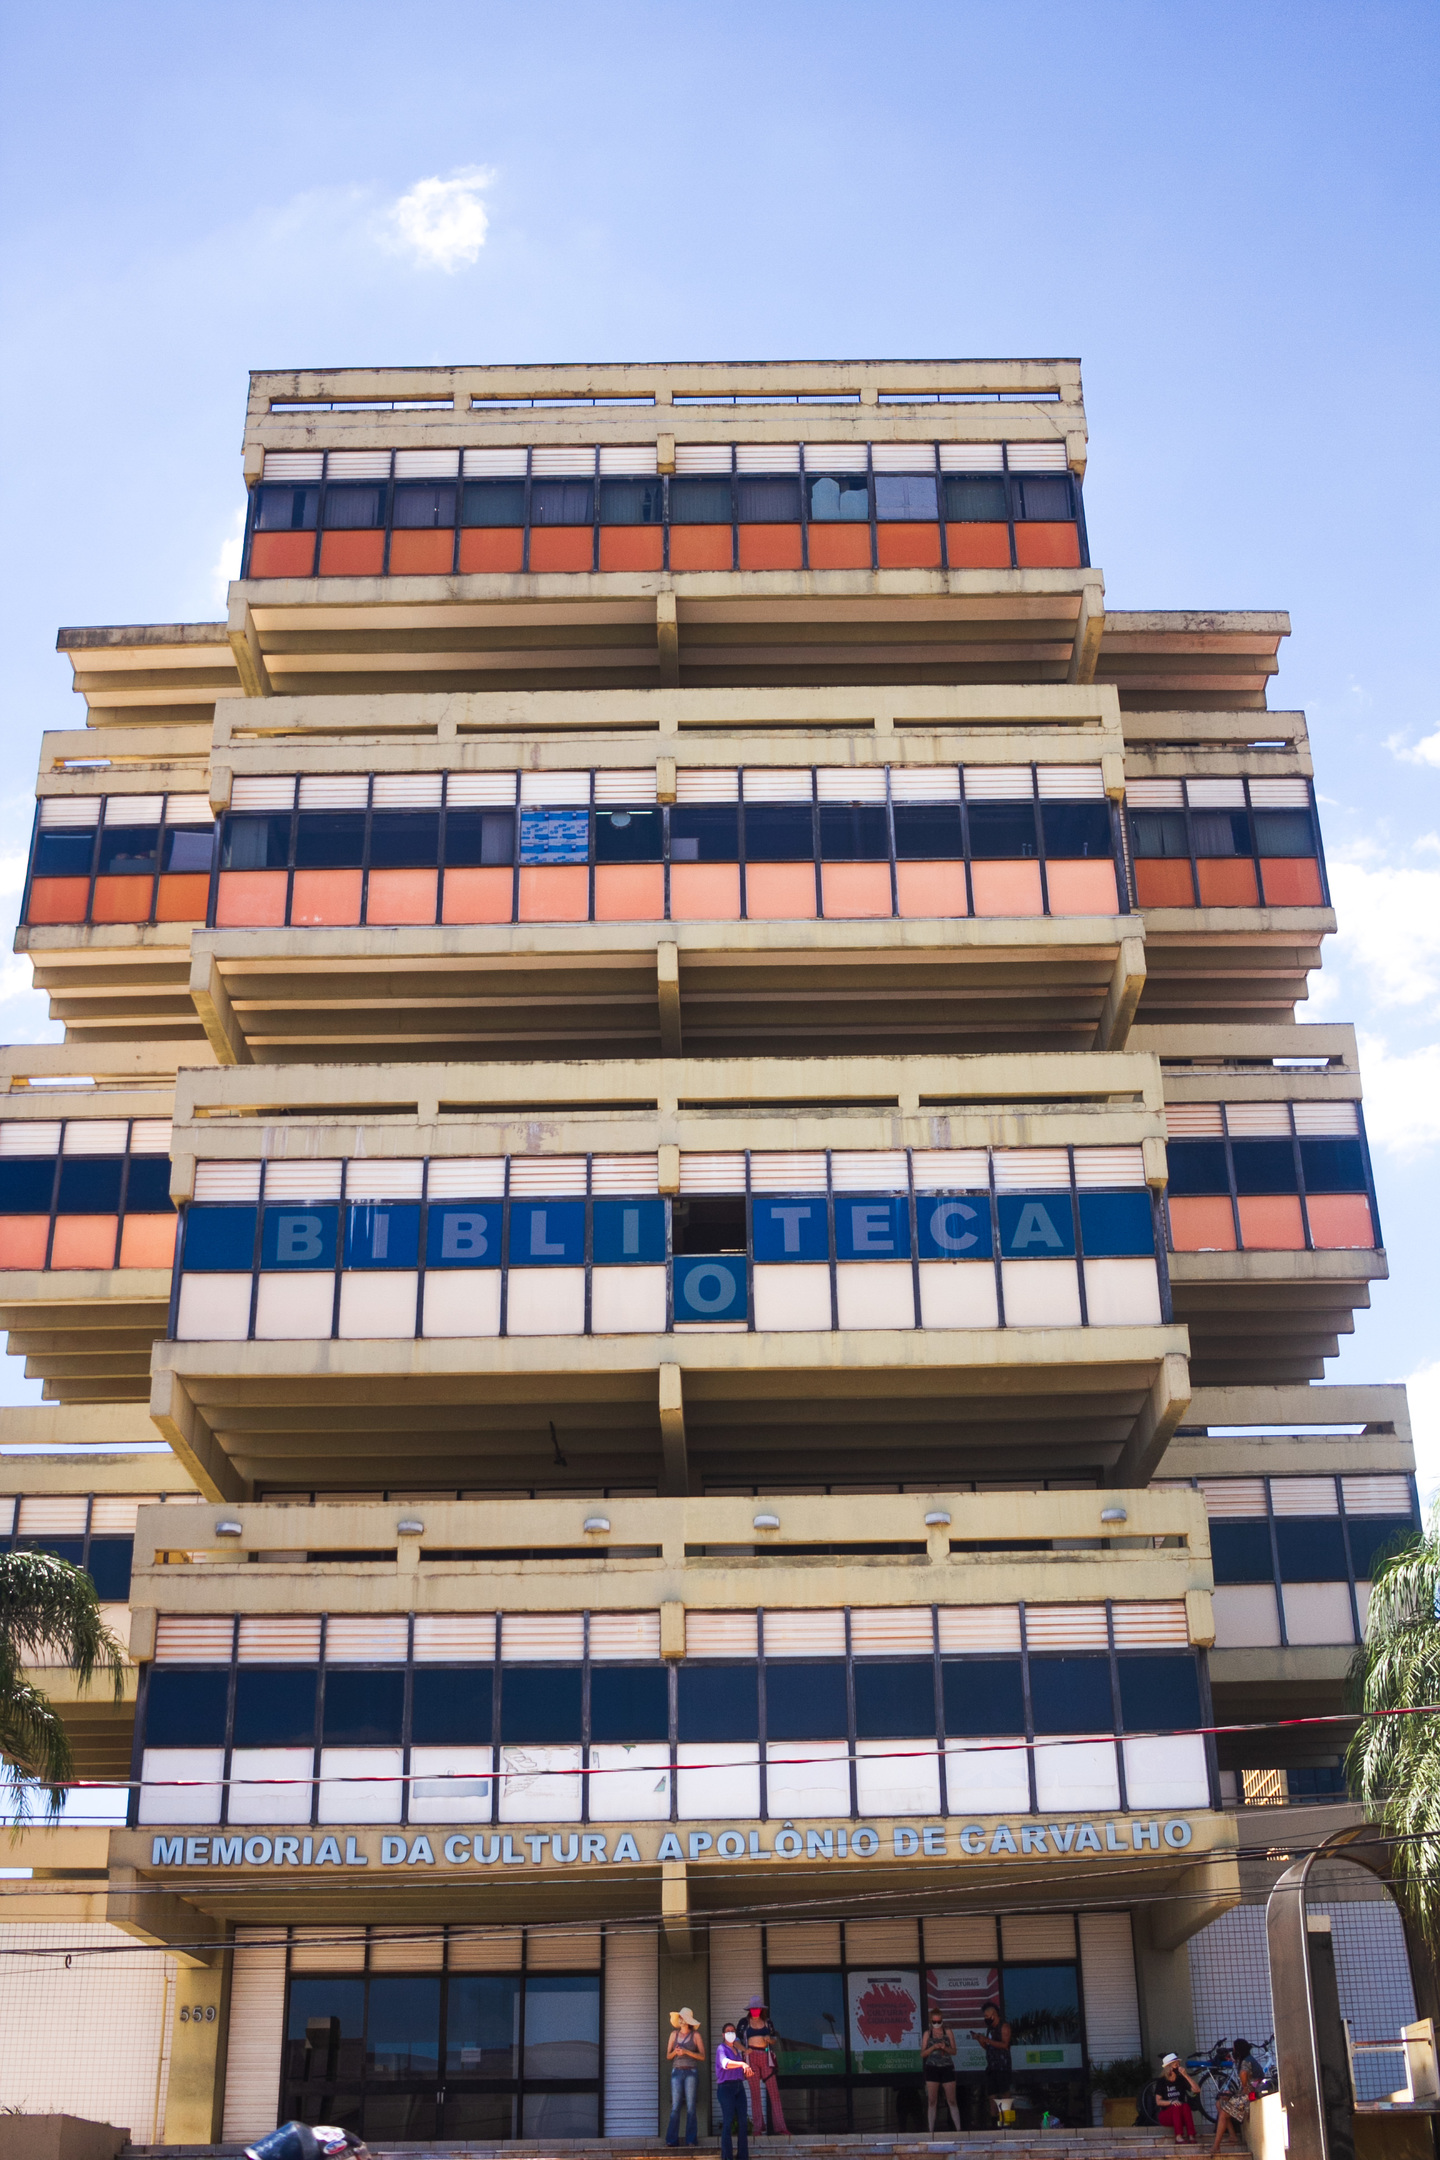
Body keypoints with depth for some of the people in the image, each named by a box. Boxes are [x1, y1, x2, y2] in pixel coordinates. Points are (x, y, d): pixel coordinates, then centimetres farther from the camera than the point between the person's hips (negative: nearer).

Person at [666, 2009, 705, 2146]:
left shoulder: (695, 2035, 4)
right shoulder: (674, 2034, 13)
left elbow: (702, 2056, -2)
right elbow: (668, 2056, 13)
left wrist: (686, 2052, -12)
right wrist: (675, 2052, -9)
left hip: (691, 2072, -2)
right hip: (677, 2071, 2)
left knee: (690, 2107, -4)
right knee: (675, 2106, -4)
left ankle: (690, 2140, -1)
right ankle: (672, 2139, -3)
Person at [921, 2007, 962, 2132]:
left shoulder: (948, 2032, 4)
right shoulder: (928, 2033, 6)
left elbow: (954, 2051, 4)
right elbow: (922, 2054, 4)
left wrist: (945, 2047, -16)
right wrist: (933, 2047, -13)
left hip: (947, 2068, -1)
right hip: (932, 2068, 1)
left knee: (952, 2101, -2)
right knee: (932, 2101, 1)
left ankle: (958, 2129, 1)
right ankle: (931, 2130, 6)